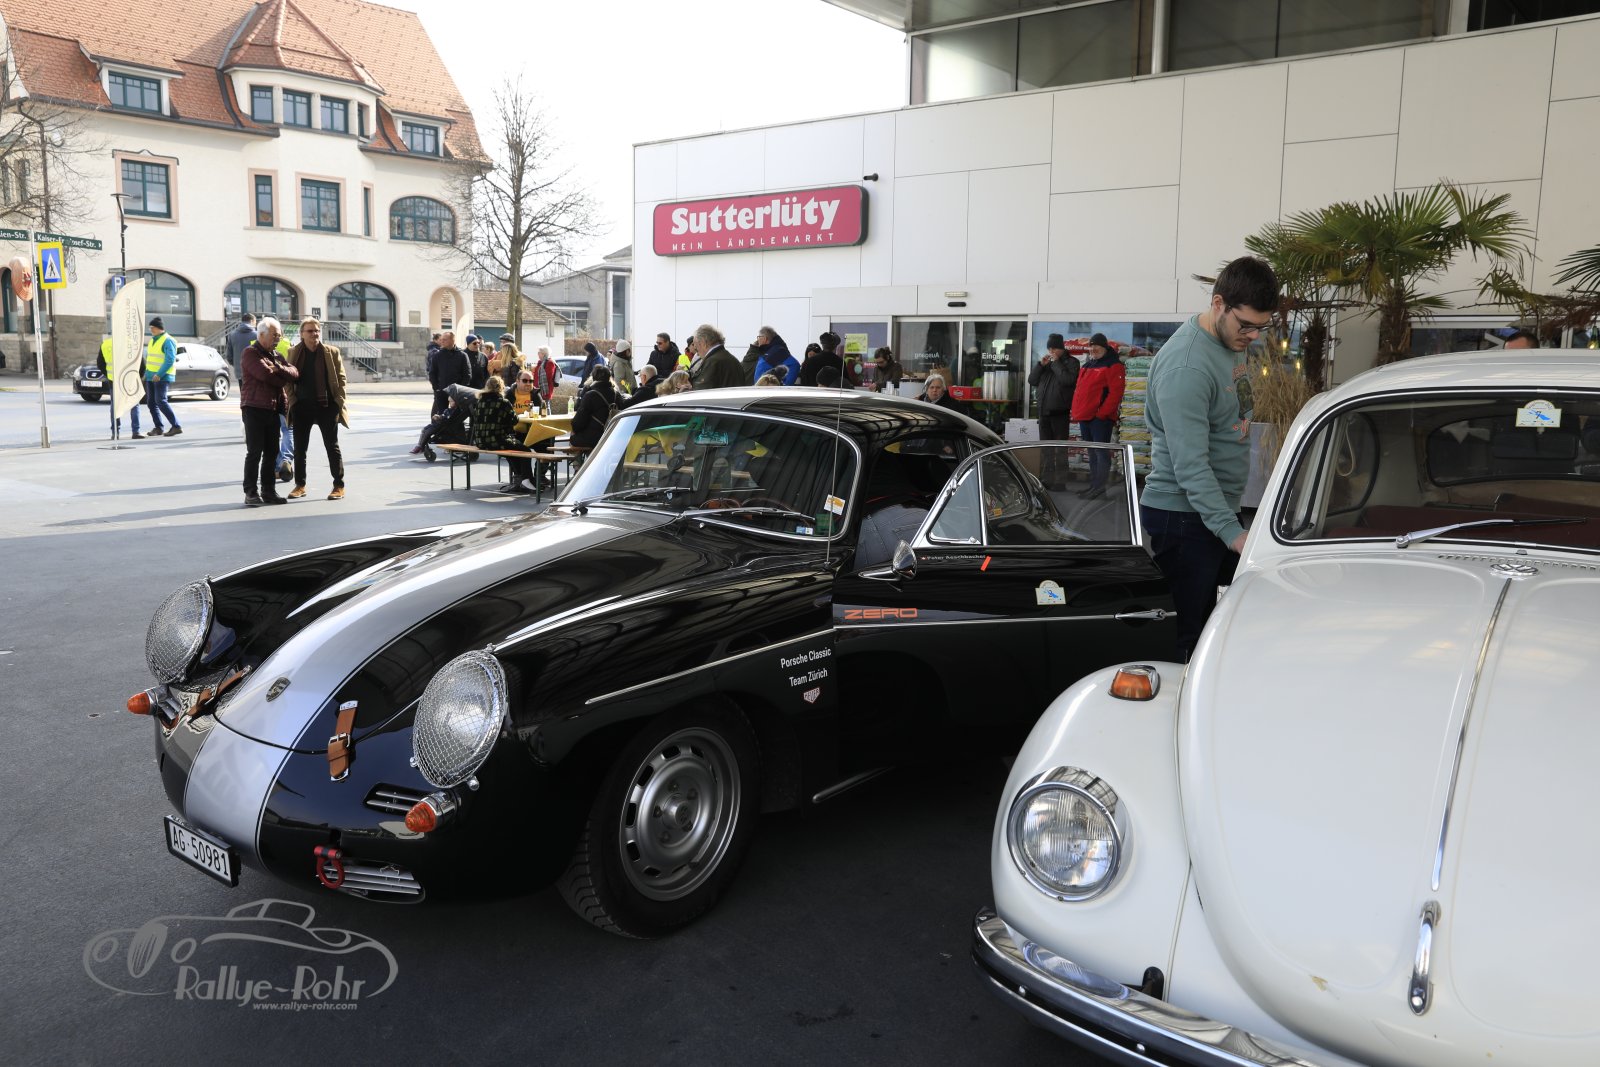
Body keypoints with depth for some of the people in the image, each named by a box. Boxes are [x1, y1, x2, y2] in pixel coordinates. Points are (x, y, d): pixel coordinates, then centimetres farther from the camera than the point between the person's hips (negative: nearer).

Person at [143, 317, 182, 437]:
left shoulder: (167, 341, -12)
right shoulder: (153, 340, 17)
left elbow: (170, 360, -20)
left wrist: (159, 374, -24)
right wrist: (146, 374, 18)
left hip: (162, 377, -9)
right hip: (151, 376, 9)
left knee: (160, 401, -16)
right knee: (151, 402, 7)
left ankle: (176, 426, -14)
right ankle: (158, 427, 13)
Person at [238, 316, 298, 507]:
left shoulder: (276, 354, 18)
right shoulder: (250, 353, -6)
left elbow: (294, 373, 3)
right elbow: (265, 374, -21)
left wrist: (278, 368, -14)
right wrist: (283, 379, -4)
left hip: (273, 409, 7)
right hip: (254, 409, -7)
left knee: (271, 452, 9)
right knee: (254, 452, -6)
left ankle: (268, 490, 16)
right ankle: (251, 492, -2)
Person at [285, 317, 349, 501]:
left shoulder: (331, 352, 1)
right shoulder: (294, 353, 5)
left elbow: (341, 378, 1)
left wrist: (339, 402, -8)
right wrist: (292, 401, -2)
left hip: (327, 406, -2)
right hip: (302, 407, 2)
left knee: (332, 447, 3)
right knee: (299, 449, 7)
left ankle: (339, 486, 8)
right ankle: (300, 485, 18)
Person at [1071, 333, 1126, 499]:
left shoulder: (1113, 366, -7)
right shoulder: (1087, 366, 20)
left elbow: (1115, 392, -16)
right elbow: (1079, 390, 24)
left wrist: (1103, 413, -20)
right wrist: (1076, 412, 14)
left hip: (1100, 417, -9)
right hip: (1085, 416, 9)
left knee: (1101, 452, -7)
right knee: (1092, 452, 14)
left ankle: (1100, 487, -6)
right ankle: (1093, 484, 21)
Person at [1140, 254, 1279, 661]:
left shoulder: (1234, 339, 8)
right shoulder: (1186, 368, -23)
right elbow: (1190, 466, -26)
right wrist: (1232, 533, -30)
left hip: (1220, 508, 9)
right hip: (1182, 517, -9)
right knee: (1185, 638, -3)